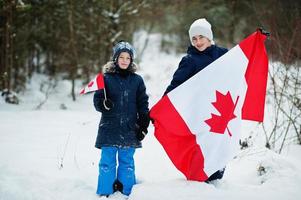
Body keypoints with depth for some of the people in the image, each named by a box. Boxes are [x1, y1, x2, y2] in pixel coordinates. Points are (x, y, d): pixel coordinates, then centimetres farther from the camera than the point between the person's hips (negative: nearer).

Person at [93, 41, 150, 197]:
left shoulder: (137, 80, 8)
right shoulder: (106, 78, 2)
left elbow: (143, 104, 11)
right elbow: (97, 100, 2)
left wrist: (143, 125, 5)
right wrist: (103, 104, -21)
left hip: (129, 130, 2)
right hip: (109, 129, -1)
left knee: (127, 162, 8)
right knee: (107, 163, 0)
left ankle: (125, 192, 16)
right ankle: (105, 193, 8)